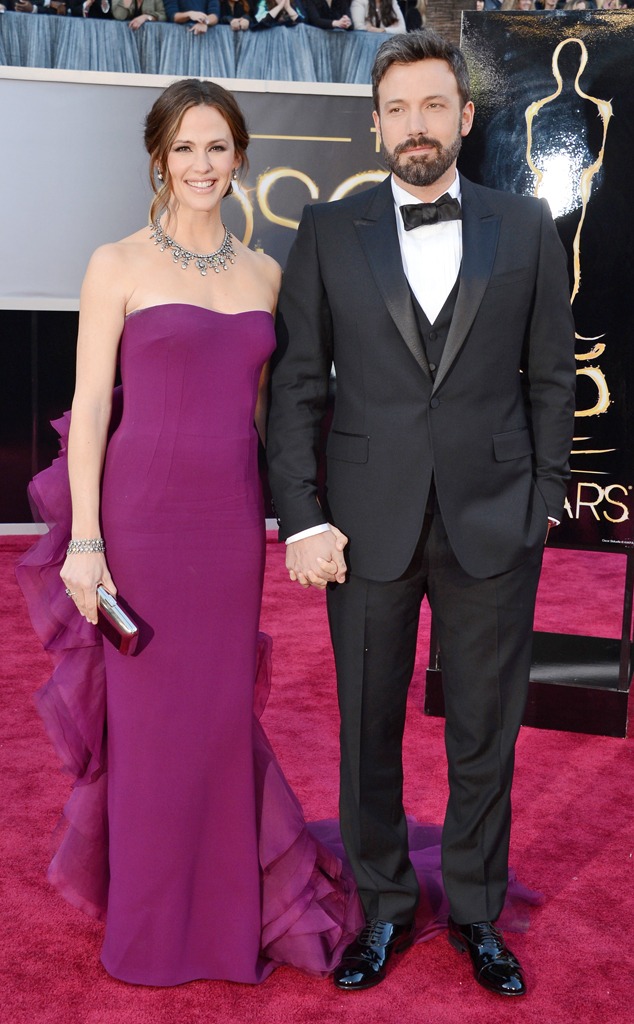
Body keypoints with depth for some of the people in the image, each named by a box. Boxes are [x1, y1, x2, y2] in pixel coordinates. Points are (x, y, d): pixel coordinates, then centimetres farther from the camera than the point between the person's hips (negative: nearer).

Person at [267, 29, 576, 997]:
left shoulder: (526, 227, 5)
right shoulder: (329, 231, 3)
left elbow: (551, 377, 6)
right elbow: (296, 383, 1)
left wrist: (544, 504, 1)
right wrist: (301, 518, -6)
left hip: (493, 522, 0)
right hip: (369, 524, 0)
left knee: (486, 733, 11)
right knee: (369, 728, 11)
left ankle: (477, 910, 31)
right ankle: (383, 908, 31)